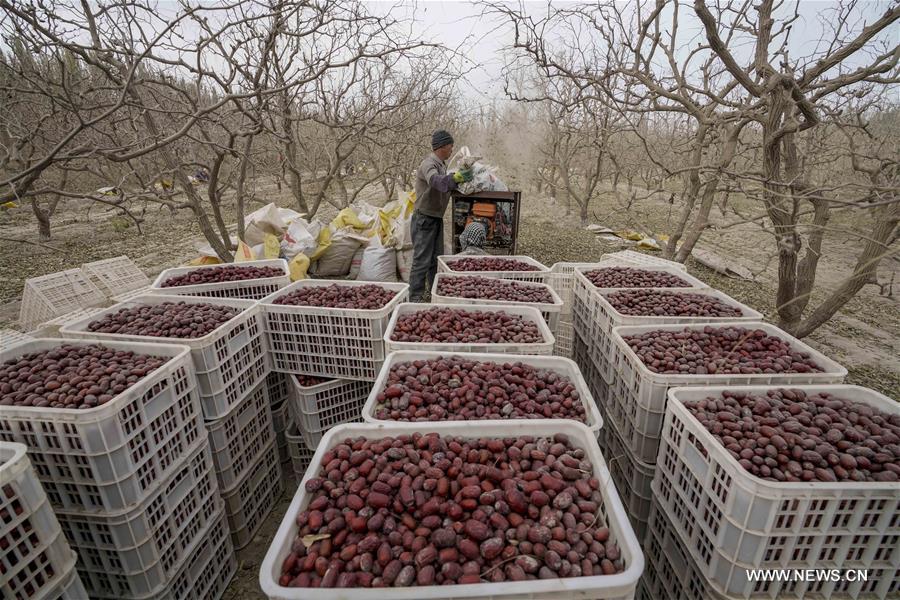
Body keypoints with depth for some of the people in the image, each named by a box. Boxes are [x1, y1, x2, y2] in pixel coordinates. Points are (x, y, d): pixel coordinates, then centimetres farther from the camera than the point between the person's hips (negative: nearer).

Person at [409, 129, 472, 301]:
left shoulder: (441, 164, 11)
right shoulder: (429, 164, -19)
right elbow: (435, 180, -41)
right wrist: (455, 177, -56)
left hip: (437, 219, 9)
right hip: (424, 220, -9)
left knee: (437, 260, 15)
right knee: (422, 261, -8)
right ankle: (415, 298, -3)